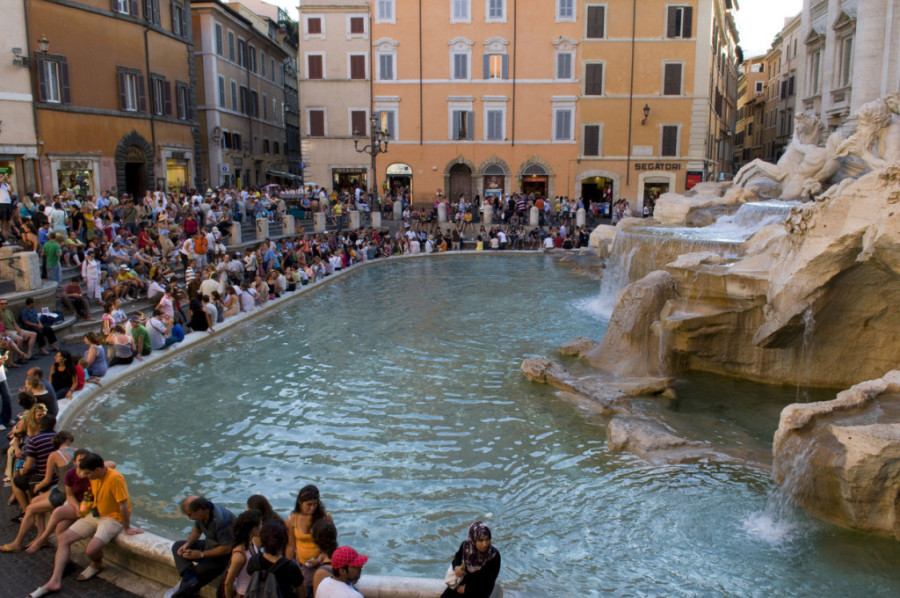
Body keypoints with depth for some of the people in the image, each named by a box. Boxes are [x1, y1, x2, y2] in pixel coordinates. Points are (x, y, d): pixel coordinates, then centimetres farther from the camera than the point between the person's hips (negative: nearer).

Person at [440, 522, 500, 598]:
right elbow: (458, 555, 8)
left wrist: (466, 589, -14)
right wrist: (456, 567, -14)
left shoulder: (494, 555, -26)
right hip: (465, 581, 4)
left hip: (481, 589, -4)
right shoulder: (466, 545, -16)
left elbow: (489, 581, -18)